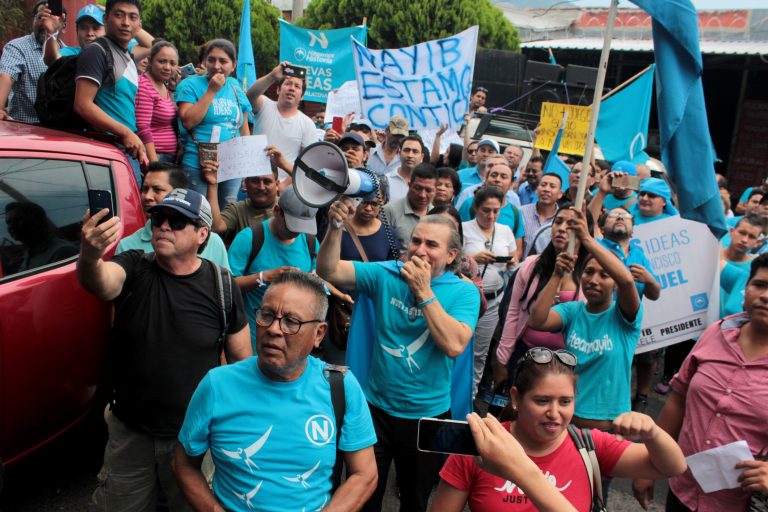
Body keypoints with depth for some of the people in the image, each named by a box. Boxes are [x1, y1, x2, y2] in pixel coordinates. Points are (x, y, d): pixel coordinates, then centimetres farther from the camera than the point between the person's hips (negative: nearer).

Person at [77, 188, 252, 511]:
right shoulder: (134, 268, -9)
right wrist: (89, 257, -56)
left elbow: (242, 358, -2)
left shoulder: (221, 284, -10)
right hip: (129, 431, 1)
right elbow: (102, 283, -33)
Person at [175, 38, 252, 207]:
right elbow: (188, 121, -13)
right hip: (198, 164, -4)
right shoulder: (191, 84, 1)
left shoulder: (236, 88, 13)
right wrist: (211, 90, -12)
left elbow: (244, 130, 17)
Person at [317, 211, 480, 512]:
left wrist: (424, 291, -24)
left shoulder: (463, 291, -11)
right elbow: (328, 271, -14)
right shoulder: (386, 274, -6)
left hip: (428, 414, -1)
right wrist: (335, 227, -28)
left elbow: (454, 346, -26)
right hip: (376, 407, 1)